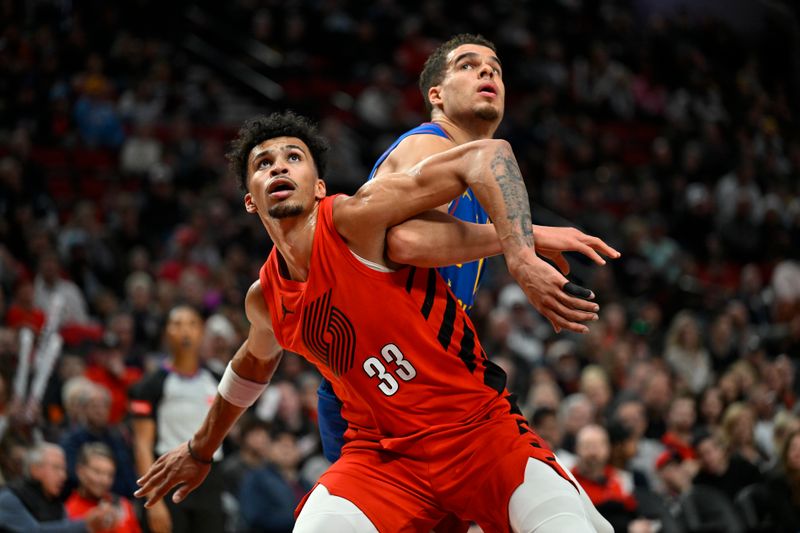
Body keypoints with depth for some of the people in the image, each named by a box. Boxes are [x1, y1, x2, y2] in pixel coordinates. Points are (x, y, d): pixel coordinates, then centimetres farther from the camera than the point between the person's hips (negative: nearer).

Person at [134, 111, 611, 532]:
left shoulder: (354, 218, -14)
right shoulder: (265, 299, 5)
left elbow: (488, 155, -20)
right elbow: (256, 361, 30)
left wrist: (522, 260, -32)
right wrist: (201, 450, 42)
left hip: (481, 428, -4)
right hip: (383, 454, 4)